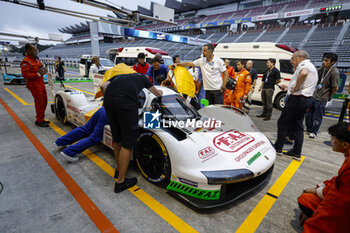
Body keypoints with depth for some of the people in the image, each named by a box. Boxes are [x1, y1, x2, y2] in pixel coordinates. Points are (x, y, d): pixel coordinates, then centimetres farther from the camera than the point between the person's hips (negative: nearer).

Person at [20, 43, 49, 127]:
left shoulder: (36, 59, 14)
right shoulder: (25, 62, -14)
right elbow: (25, 75, -21)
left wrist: (43, 70, 4)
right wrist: (38, 74, -24)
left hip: (41, 83, 9)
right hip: (34, 85, -9)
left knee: (44, 101, 12)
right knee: (39, 102, -4)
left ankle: (41, 119, 24)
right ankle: (39, 121, 7)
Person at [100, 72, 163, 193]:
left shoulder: (118, 76, 38)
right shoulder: (141, 76, 33)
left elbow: (103, 86, 18)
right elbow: (157, 93, 44)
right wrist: (160, 92, 66)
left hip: (108, 100, 5)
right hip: (127, 101, -5)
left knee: (116, 139, 20)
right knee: (127, 143, 3)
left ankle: (119, 169, 38)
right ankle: (121, 182, 10)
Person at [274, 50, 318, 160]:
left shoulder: (303, 64, -11)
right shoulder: (312, 67, 22)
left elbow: (303, 73, -36)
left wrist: (296, 88, -25)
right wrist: (292, 87, 21)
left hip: (297, 98, -10)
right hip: (307, 99, 10)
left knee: (282, 122, 0)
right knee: (298, 125, 12)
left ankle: (278, 148, 8)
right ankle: (296, 153, 16)